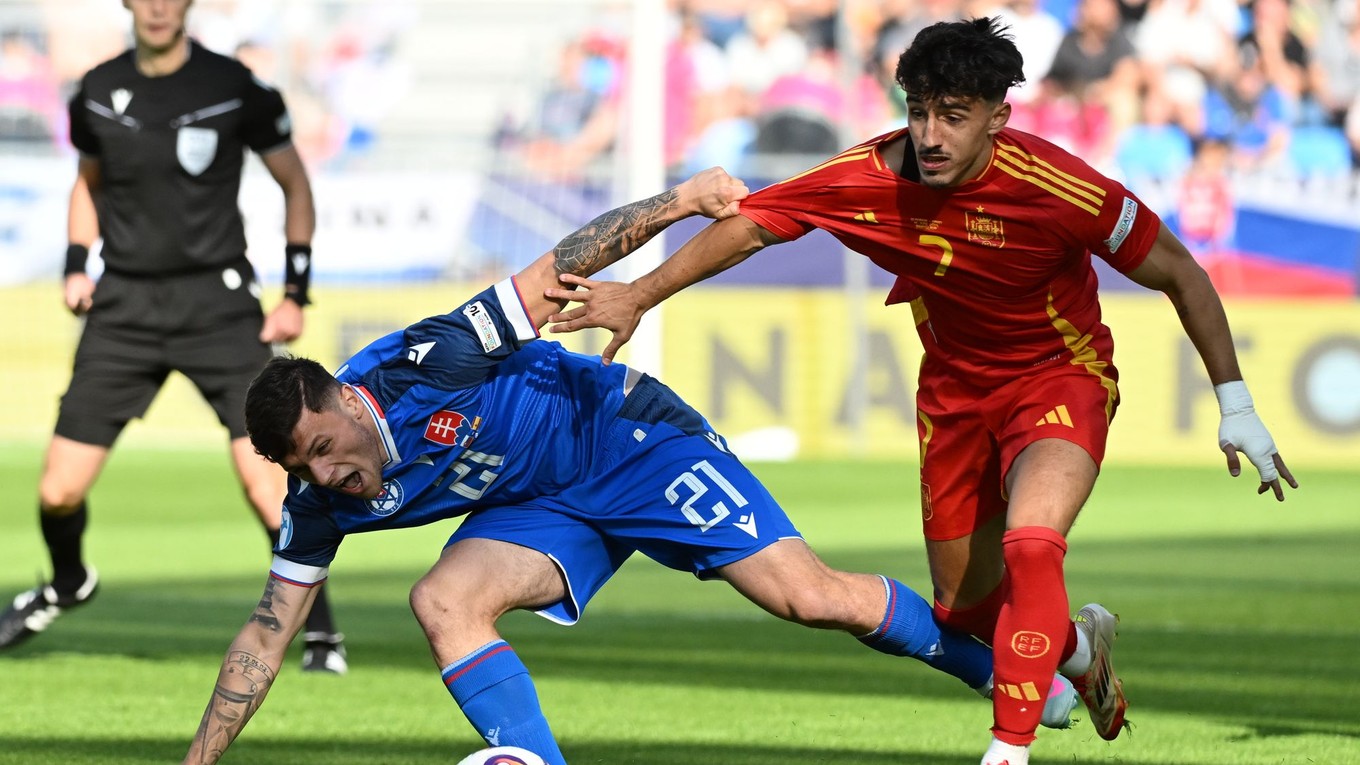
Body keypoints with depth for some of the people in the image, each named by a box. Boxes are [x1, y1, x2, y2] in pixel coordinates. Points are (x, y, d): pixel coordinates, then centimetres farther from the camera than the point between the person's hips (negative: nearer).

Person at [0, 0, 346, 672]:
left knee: (267, 482, -16)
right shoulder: (99, 92, 3)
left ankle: (319, 632, 1)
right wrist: (75, 267, 8)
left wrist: (295, 292, -1)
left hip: (217, 302, -3)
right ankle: (67, 584, 33)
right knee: (59, 491, -1)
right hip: (124, 309, 3)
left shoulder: (234, 89, -6)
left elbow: (295, 185, 5)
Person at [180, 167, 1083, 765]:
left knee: (810, 596, -13)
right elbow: (269, 632, -5)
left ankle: (1009, 666, 3)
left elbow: (555, 274, -21)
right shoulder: (323, 501, -11)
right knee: (443, 600, -23)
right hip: (541, 508, 5)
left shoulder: (425, 365, -28)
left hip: (631, 437, -5)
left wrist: (677, 202, -26)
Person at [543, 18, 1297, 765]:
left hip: (1060, 375, -4)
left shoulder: (1053, 187, -30)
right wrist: (640, 295, -21)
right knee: (963, 606, 12)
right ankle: (1080, 646, 45)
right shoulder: (868, 179, -22)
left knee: (1031, 543, -31)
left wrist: (1236, 407, -14)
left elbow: (1179, 275, -18)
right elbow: (749, 224, -11)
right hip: (955, 388, 4)